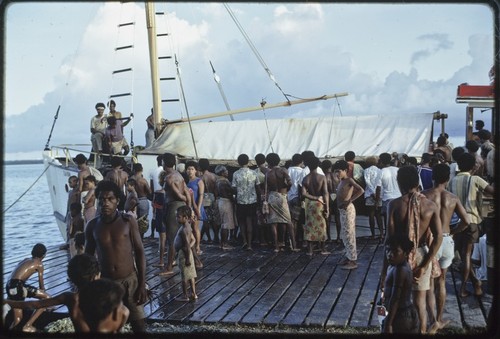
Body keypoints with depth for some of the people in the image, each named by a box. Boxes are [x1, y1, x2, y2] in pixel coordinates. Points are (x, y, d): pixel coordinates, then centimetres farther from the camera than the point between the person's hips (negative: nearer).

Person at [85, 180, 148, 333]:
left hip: (130, 280, -1)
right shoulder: (93, 226, -3)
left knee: (139, 325, 3)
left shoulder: (128, 221, -6)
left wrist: (142, 284, -6)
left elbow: (139, 252, -3)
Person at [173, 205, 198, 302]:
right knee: (190, 275, 14)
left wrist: (187, 259, -22)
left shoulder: (184, 230, -23)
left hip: (183, 254, -9)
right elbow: (193, 239, 13)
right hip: (187, 254, 9)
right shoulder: (188, 227, 6)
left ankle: (185, 296, 13)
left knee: (184, 277, 3)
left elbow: (187, 245, -24)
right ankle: (193, 294, 22)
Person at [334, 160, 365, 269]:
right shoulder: (341, 181, 14)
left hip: (348, 209, -9)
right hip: (342, 210, 9)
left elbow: (361, 190, -24)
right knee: (344, 234, 16)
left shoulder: (349, 180, -12)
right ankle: (348, 256, 27)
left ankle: (353, 260, 0)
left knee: (349, 234, -5)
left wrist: (349, 200, -23)